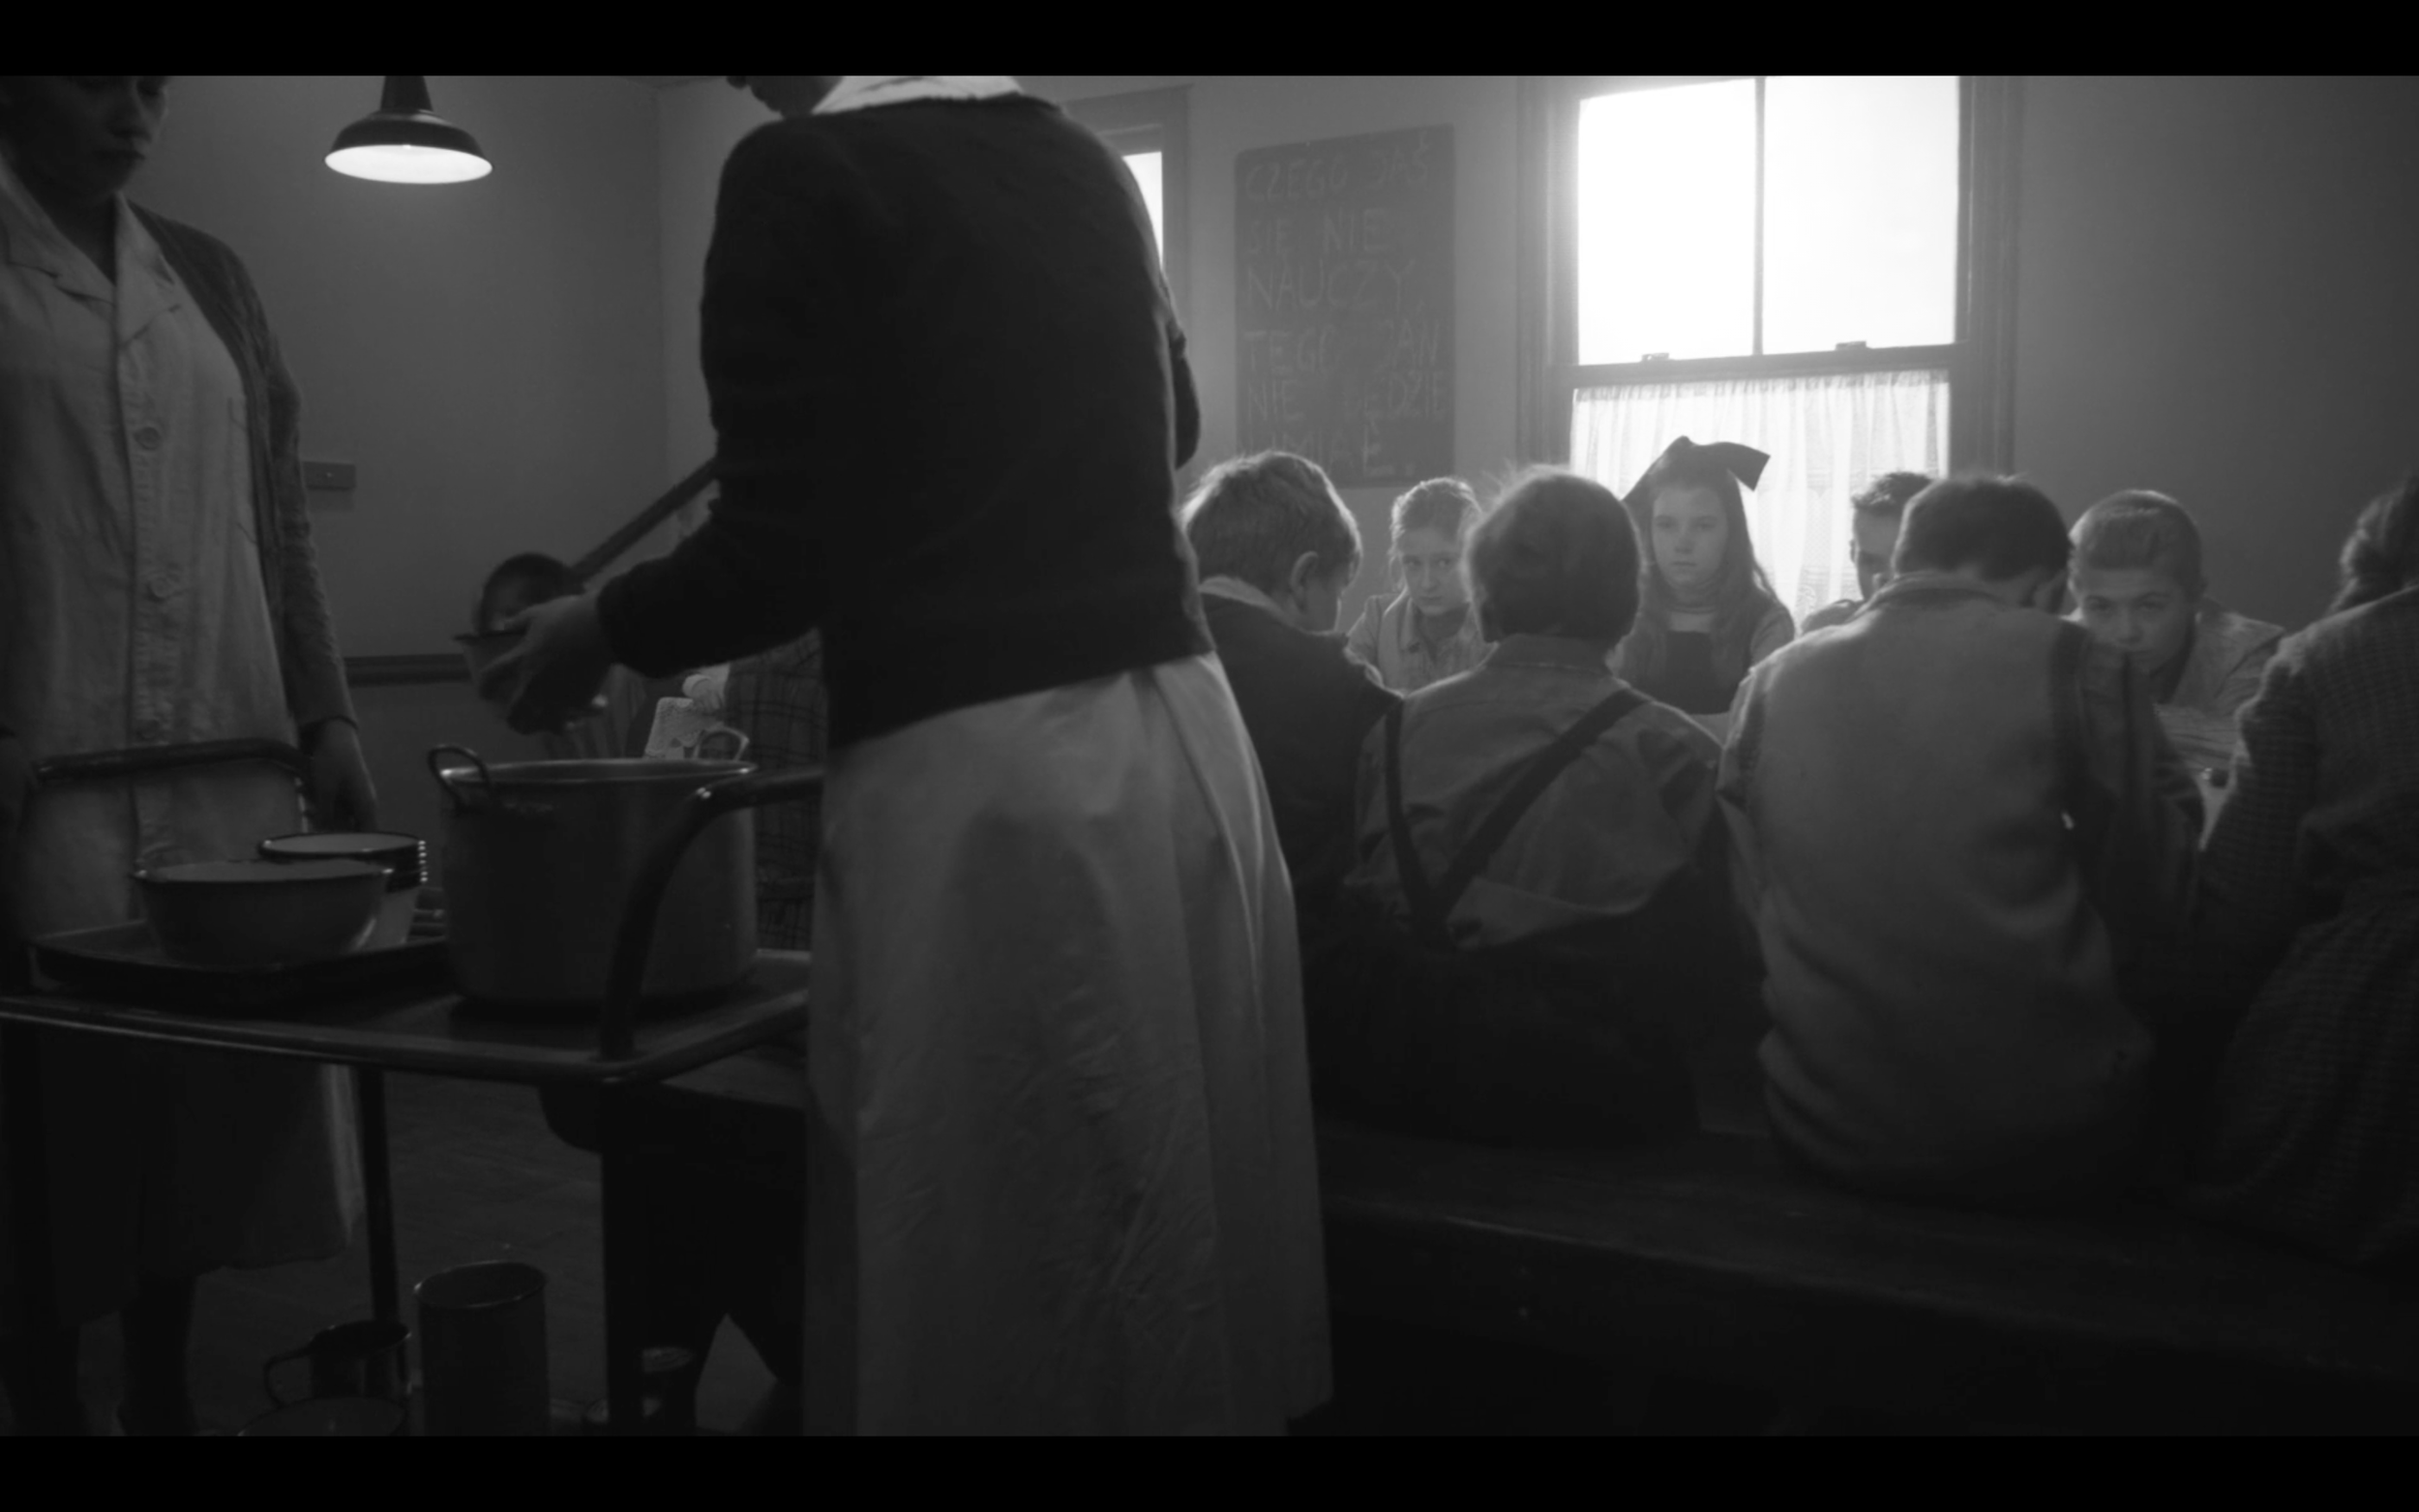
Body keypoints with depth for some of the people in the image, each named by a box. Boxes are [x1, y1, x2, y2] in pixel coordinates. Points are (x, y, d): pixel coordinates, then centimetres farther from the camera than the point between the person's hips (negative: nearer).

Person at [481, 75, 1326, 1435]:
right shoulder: (1085, 162, 14)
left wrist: (599, 632, 8)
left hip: (972, 773, -7)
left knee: (999, 1312, 8)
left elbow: (776, 554, -10)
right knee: (1175, 1280, 18)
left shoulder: (802, 175, -5)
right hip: (1184, 736, 7)